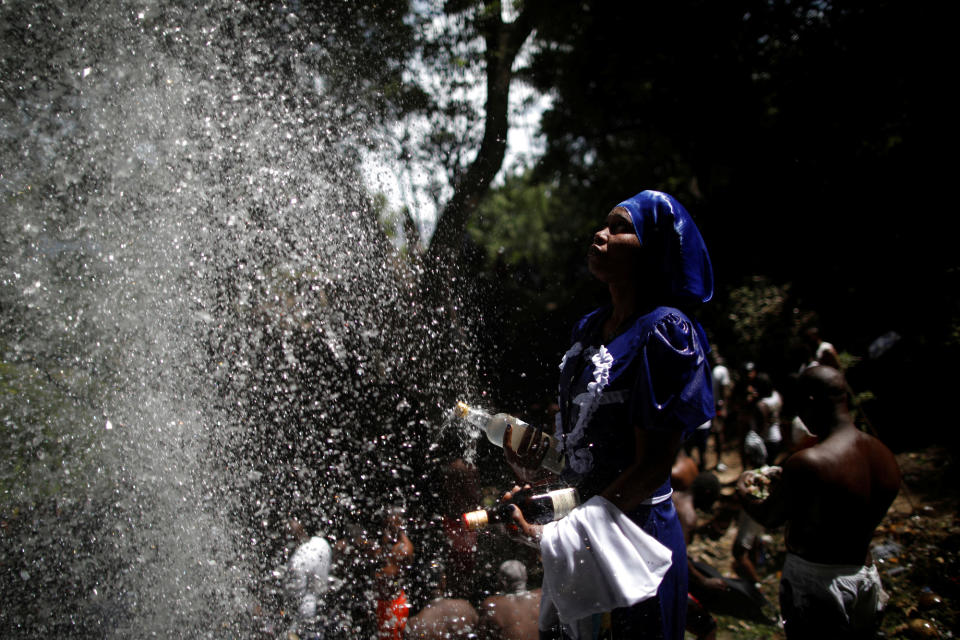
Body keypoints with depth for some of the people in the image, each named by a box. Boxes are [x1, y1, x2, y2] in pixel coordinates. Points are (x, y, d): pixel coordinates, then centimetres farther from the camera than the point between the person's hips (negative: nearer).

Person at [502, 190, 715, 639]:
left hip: (636, 531, -7)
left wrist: (554, 530, -21)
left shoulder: (665, 331, -16)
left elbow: (652, 467, -20)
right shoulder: (590, 328, 8)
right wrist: (535, 472, -2)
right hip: (578, 532, 8)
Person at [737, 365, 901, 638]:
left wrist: (743, 491, 11)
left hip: (815, 581, -7)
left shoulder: (807, 464, -26)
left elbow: (769, 517, -10)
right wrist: (785, 487, 19)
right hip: (865, 578, 7)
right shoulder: (887, 457, -3)